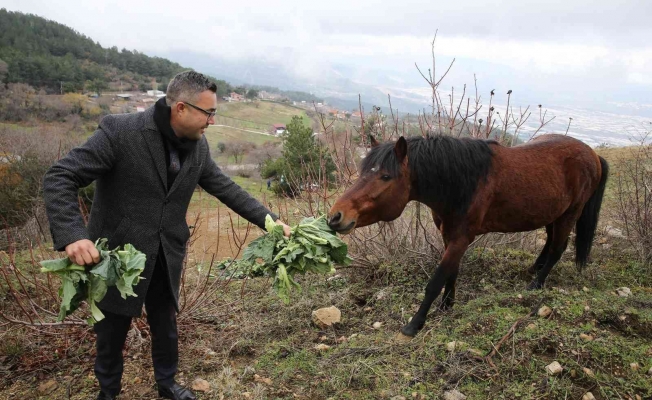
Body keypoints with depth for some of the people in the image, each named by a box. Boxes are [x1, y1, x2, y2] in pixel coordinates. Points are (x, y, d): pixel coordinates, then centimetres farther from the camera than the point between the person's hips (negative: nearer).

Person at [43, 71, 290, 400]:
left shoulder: (198, 146, -4)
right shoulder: (119, 131, -21)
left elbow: (226, 188, 5)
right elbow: (59, 178, -21)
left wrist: (269, 221, 0)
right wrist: (72, 235, -35)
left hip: (166, 257, 4)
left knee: (166, 327, 19)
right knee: (111, 332, 16)